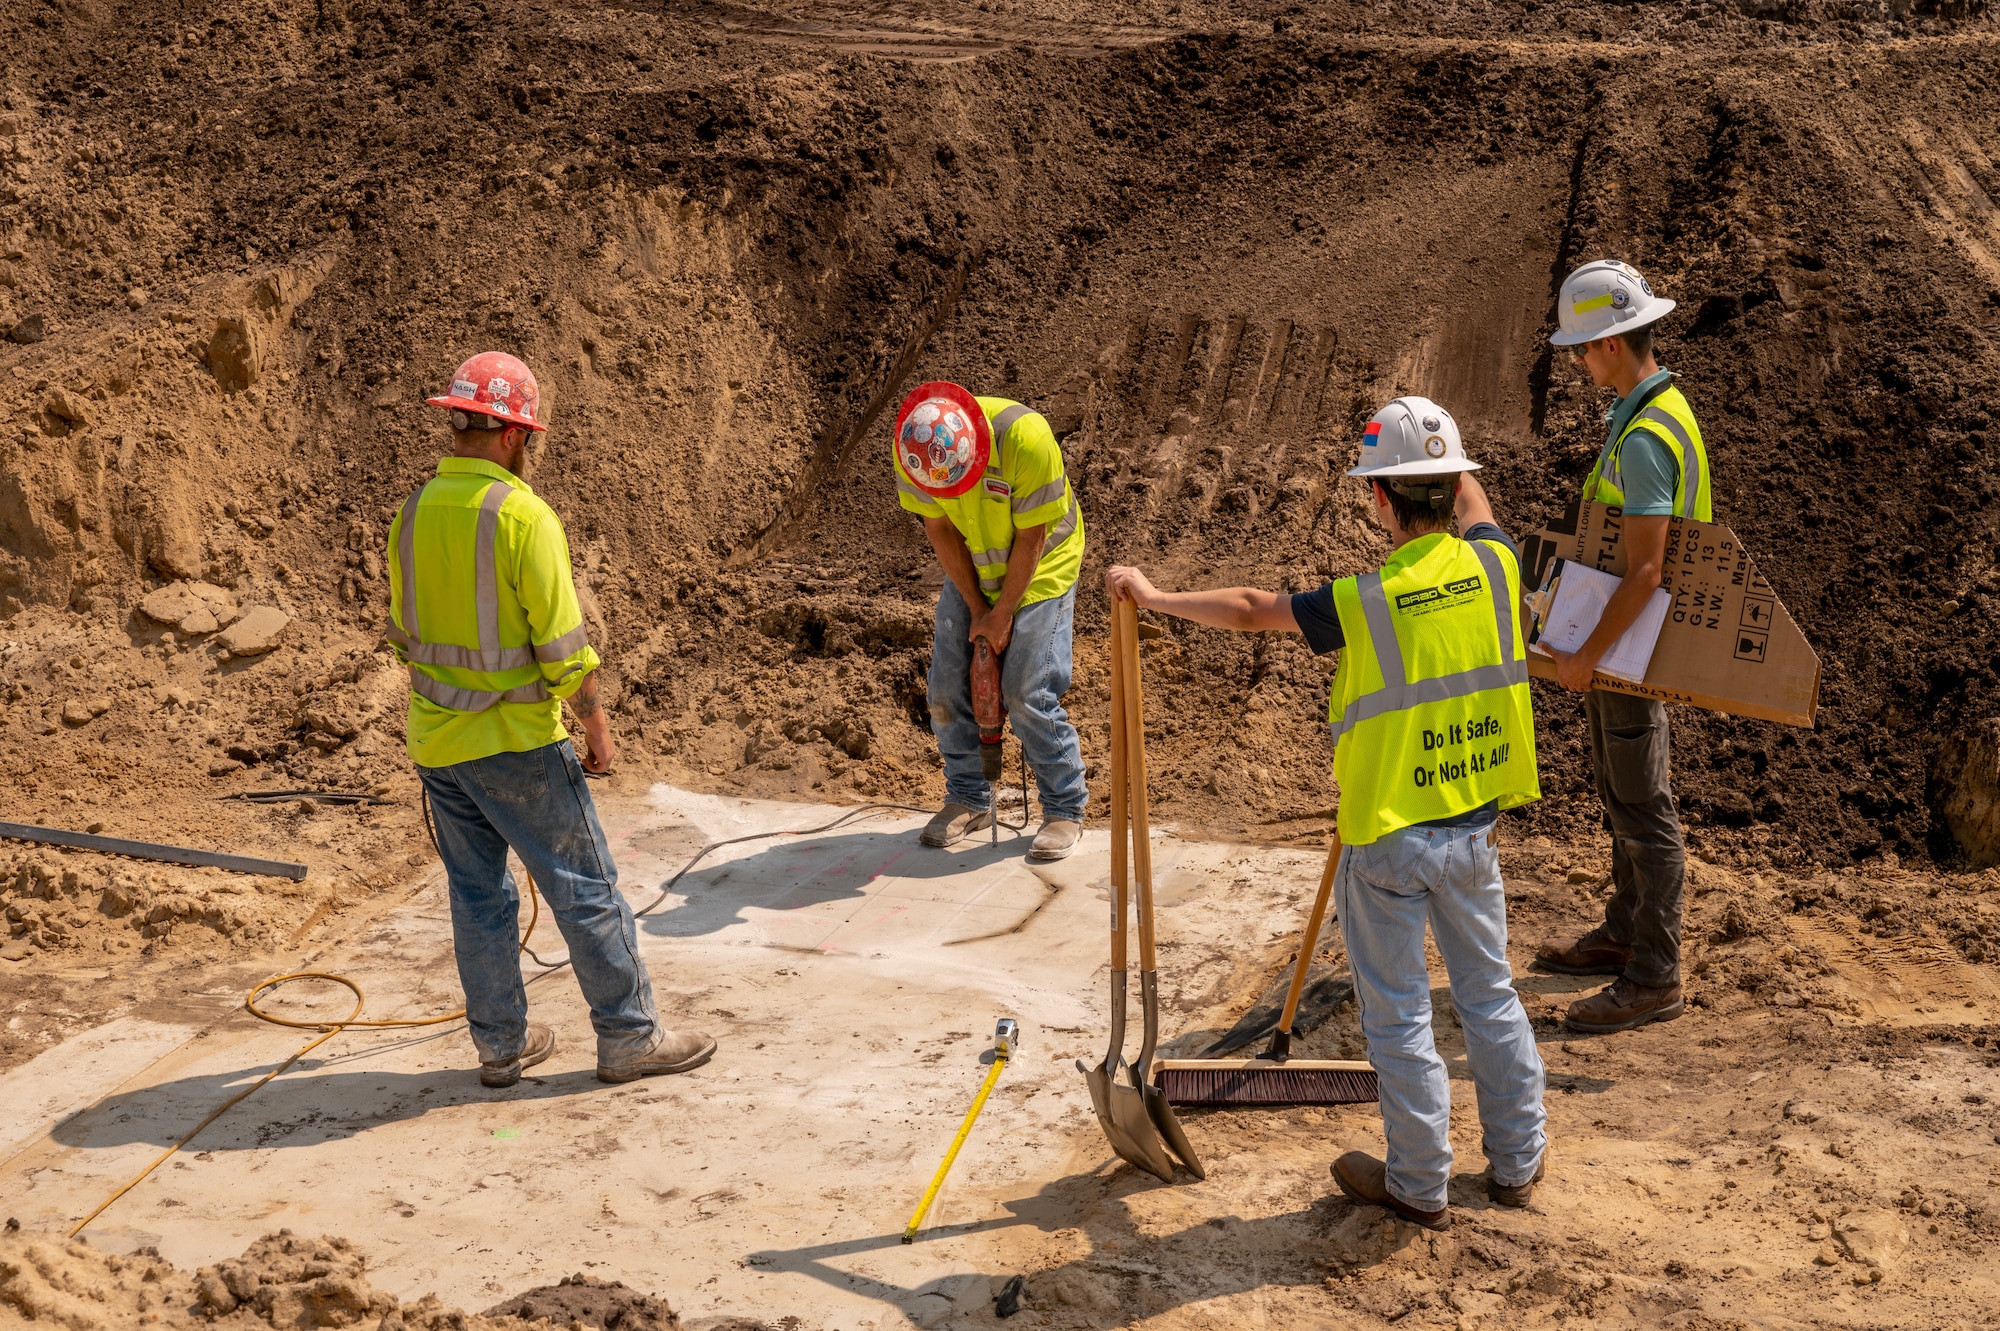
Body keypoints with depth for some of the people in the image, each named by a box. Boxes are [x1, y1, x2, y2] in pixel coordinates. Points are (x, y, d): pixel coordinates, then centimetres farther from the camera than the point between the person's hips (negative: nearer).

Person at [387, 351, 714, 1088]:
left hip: (435, 739, 7)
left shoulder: (414, 511, 4)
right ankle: (628, 1038, 11)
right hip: (516, 741, -7)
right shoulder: (521, 514, -18)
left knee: (478, 893, 15)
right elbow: (562, 643, -18)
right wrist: (597, 726, -6)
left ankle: (501, 1043, 23)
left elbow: (404, 631, 13)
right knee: (585, 888, 3)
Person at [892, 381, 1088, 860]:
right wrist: (976, 608, -10)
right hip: (971, 568, 5)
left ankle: (1065, 809, 4)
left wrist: (1002, 614, -15)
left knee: (1027, 692, -11)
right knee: (948, 684, 0)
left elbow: (1031, 539, -23)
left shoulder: (1026, 438, -34)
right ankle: (968, 799, 17)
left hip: (1040, 567, -5)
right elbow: (939, 528, -9)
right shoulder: (910, 449, -21)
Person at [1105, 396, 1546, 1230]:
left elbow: (1253, 610, -7)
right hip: (1473, 827, 5)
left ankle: (1419, 1184, 22)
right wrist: (1436, 448, 32)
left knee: (1398, 1014, 9)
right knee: (1488, 991, 19)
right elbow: (1474, 503, 16)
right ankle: (1517, 1162, 32)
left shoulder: (1364, 604, -20)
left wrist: (1157, 598, 7)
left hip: (1388, 840, -5)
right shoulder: (1494, 566, -8)